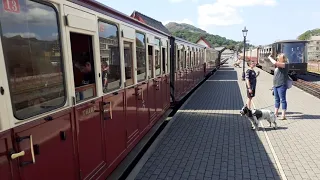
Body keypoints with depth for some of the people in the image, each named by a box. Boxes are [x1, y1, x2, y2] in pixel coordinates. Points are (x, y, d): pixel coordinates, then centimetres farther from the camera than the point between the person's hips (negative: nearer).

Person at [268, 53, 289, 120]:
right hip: (275, 85, 9)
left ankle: (283, 116, 0)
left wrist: (270, 57, -9)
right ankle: (275, 113, 26)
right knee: (276, 99, 16)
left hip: (281, 85, -9)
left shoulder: (285, 64, -11)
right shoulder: (279, 65, 16)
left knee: (283, 100, -4)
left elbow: (275, 63, -25)